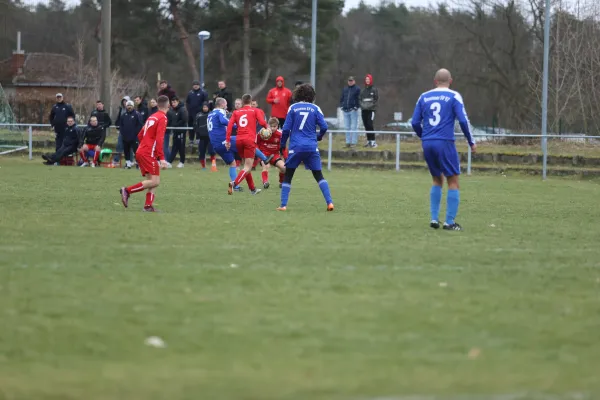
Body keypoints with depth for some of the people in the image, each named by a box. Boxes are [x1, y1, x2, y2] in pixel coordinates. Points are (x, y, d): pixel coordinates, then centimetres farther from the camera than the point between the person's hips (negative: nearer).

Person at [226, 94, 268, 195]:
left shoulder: (236, 112, 13)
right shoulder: (255, 111, 6)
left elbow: (230, 125, 1)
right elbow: (262, 122, -8)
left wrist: (227, 140, -1)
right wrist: (267, 127, 14)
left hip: (239, 140, 4)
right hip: (250, 140, -4)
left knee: (247, 165, 20)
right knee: (248, 167, -6)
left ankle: (252, 188, 28)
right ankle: (234, 183, -31)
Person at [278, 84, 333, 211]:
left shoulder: (293, 108, 0)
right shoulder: (315, 108, 2)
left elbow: (286, 129, -2)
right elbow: (324, 127, -2)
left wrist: (282, 144, 10)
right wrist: (318, 137, 18)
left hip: (296, 147, -1)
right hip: (312, 147, 1)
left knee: (288, 176, 10)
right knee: (319, 176, 9)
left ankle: (283, 205, 3)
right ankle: (329, 202, -3)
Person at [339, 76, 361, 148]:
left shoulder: (357, 89, 0)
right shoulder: (345, 89, 17)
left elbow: (359, 98, -7)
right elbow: (341, 98, 20)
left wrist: (356, 107, -13)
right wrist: (341, 106, 7)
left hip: (353, 110, -6)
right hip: (345, 110, 6)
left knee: (354, 127, -6)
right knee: (347, 127, 9)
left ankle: (354, 142, -5)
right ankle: (348, 142, 14)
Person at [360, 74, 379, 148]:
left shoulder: (374, 89, 1)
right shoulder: (363, 90, 16)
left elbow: (376, 99, -3)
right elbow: (361, 99, 20)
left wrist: (370, 105, -15)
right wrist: (362, 105, 1)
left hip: (371, 110, -6)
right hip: (364, 110, 6)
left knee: (370, 125, -16)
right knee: (366, 126, 6)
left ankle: (373, 141, -16)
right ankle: (368, 141, 12)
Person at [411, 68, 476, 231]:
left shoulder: (424, 97, 10)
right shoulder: (454, 96, -1)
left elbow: (415, 122, 9)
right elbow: (463, 120, -9)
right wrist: (471, 142, 3)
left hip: (427, 144, 5)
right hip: (445, 143, -5)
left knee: (437, 180, 20)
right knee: (453, 182, 3)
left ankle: (434, 219, 13)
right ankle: (450, 222, -3)